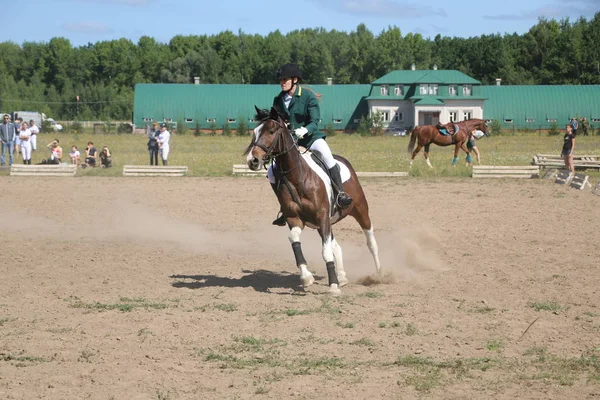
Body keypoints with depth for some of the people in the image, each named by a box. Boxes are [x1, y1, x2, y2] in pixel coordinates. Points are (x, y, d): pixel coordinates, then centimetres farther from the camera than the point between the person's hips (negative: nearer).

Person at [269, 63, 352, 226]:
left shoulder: (308, 96, -10)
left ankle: (340, 194, -37)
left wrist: (305, 130, -35)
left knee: (325, 153, -37)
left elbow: (315, 121, -16)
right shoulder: (278, 100, 4)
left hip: (311, 137, -5)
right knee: (271, 172, -5)